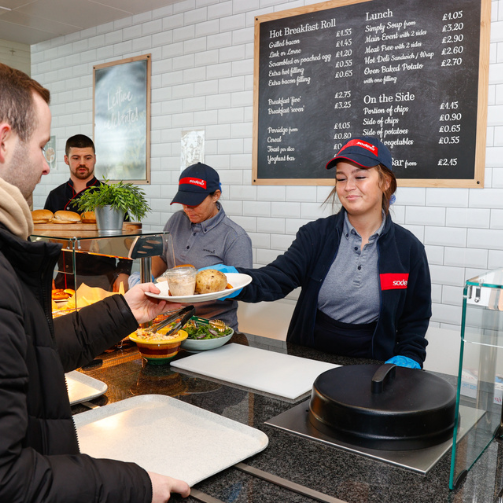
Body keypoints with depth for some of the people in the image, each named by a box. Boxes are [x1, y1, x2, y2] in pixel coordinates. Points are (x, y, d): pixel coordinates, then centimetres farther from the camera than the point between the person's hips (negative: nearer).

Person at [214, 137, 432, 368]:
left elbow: (416, 317, 11)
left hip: (370, 367, 1)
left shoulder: (408, 248, 3)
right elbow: (278, 278, -12)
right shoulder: (316, 234, 1)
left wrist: (409, 356, -5)